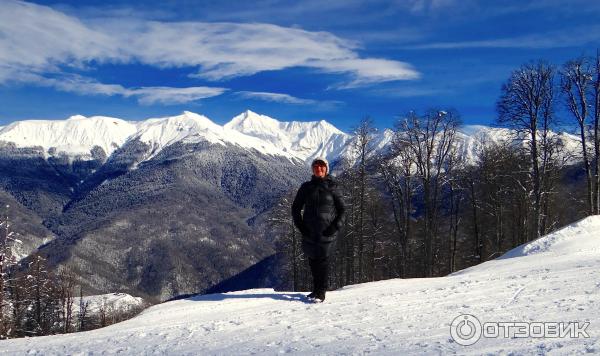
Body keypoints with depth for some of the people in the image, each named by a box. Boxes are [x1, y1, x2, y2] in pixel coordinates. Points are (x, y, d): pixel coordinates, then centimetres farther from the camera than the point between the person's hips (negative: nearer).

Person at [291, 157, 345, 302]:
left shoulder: (331, 187, 3)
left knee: (323, 261, -5)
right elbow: (296, 208, 13)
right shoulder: (306, 187, 8)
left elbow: (341, 209, 7)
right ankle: (316, 289, 21)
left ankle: (321, 292, 3)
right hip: (309, 231, 3)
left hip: (326, 232, -2)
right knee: (313, 261, 7)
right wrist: (300, 225, 2)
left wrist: (335, 226, -6)